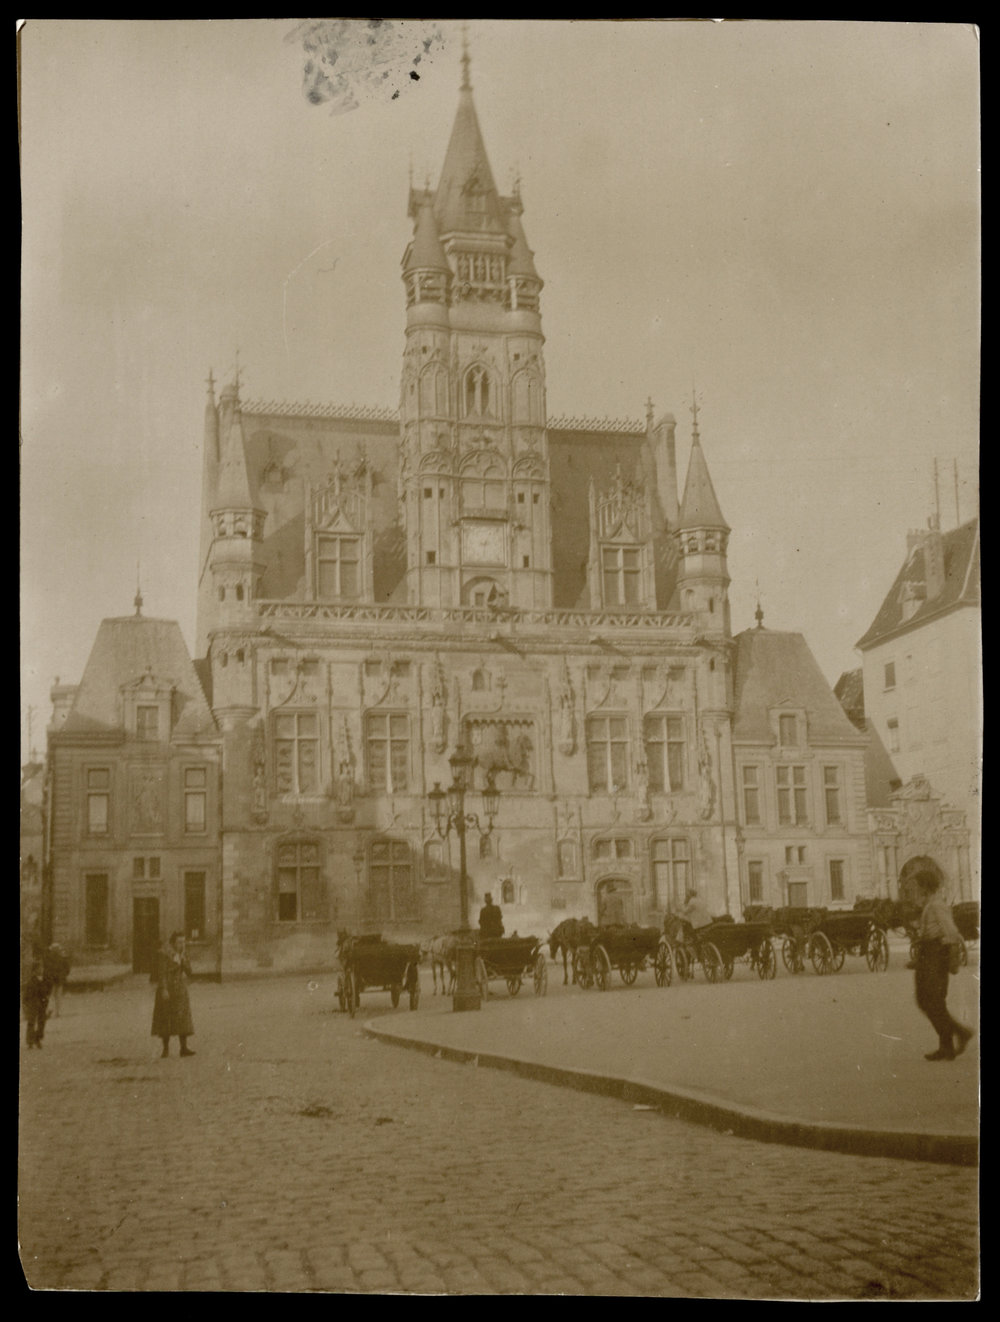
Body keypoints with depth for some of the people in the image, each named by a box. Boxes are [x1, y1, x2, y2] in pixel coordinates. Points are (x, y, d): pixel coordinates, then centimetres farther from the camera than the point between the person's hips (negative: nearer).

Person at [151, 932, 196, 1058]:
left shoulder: (183, 954, 7)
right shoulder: (165, 954, -10)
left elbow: (188, 972, 2)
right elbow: (162, 972, -15)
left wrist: (183, 960, -12)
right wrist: (163, 990, -22)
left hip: (180, 990, 5)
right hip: (167, 989, -5)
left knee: (183, 1018, -3)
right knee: (166, 1019, 0)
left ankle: (184, 1048, -5)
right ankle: (165, 1048, 11)